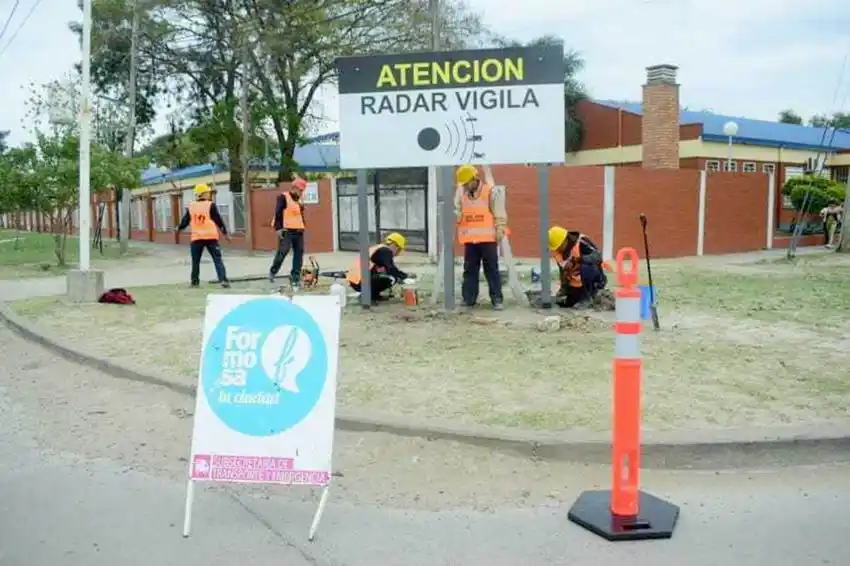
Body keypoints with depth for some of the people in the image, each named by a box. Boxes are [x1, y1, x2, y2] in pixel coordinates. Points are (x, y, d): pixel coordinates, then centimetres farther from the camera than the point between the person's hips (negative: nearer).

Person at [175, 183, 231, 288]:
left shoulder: (191, 206, 6)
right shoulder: (211, 205, -4)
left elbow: (185, 220, 11)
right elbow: (218, 220, -4)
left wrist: (178, 228, 31)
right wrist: (225, 233, 5)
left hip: (196, 238, 3)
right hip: (211, 237, -3)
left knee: (195, 261, 15)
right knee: (217, 260, -3)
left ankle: (194, 281, 20)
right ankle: (223, 280, -14)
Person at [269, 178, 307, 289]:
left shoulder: (299, 200, 20)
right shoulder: (283, 197, -4)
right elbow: (278, 213, -11)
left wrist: (302, 227, 20)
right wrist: (278, 228, -18)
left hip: (298, 231, 8)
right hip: (286, 231, -8)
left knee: (299, 254, 4)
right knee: (282, 252, -12)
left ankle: (295, 278, 9)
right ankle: (273, 271, 10)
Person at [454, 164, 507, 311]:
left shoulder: (490, 192, -5)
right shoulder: (461, 193, 9)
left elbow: (499, 215, -4)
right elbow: (457, 213, 14)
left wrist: (500, 230, -9)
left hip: (488, 239, -4)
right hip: (470, 239, 4)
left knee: (492, 270, 0)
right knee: (469, 270, 9)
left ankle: (497, 299, 4)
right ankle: (468, 298, 16)